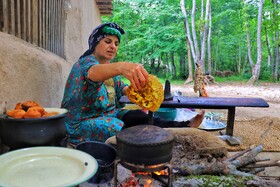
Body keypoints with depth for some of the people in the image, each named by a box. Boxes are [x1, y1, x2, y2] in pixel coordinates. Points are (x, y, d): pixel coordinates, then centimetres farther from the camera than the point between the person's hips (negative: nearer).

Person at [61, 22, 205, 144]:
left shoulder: (109, 65, 15)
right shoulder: (86, 62, -14)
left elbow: (120, 87, 16)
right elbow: (93, 72, -40)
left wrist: (135, 89, -9)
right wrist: (121, 67, -62)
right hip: (83, 122, -7)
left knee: (141, 117, -22)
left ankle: (183, 126, -24)